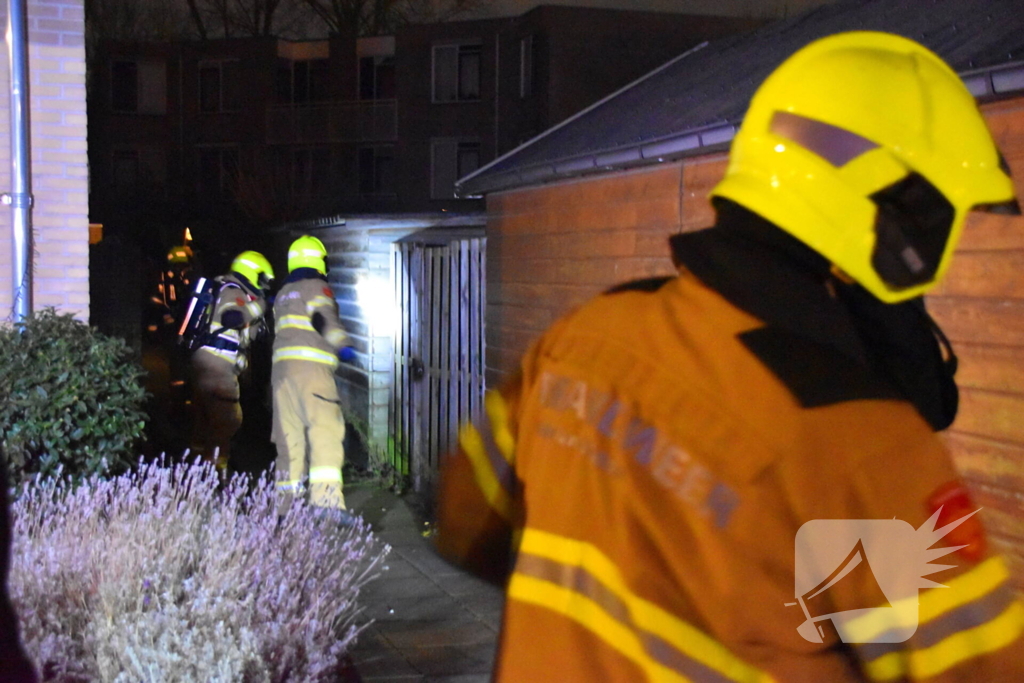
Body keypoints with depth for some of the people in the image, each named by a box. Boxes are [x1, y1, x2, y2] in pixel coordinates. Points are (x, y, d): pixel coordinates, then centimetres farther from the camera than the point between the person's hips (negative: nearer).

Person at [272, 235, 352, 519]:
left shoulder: (282, 295, 24)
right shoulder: (318, 287, 2)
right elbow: (324, 319, -13)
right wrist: (341, 343, -8)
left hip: (281, 367, 7)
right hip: (312, 366, -7)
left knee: (289, 437, 8)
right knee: (326, 432, -13)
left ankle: (287, 505, 10)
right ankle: (327, 501, -25)